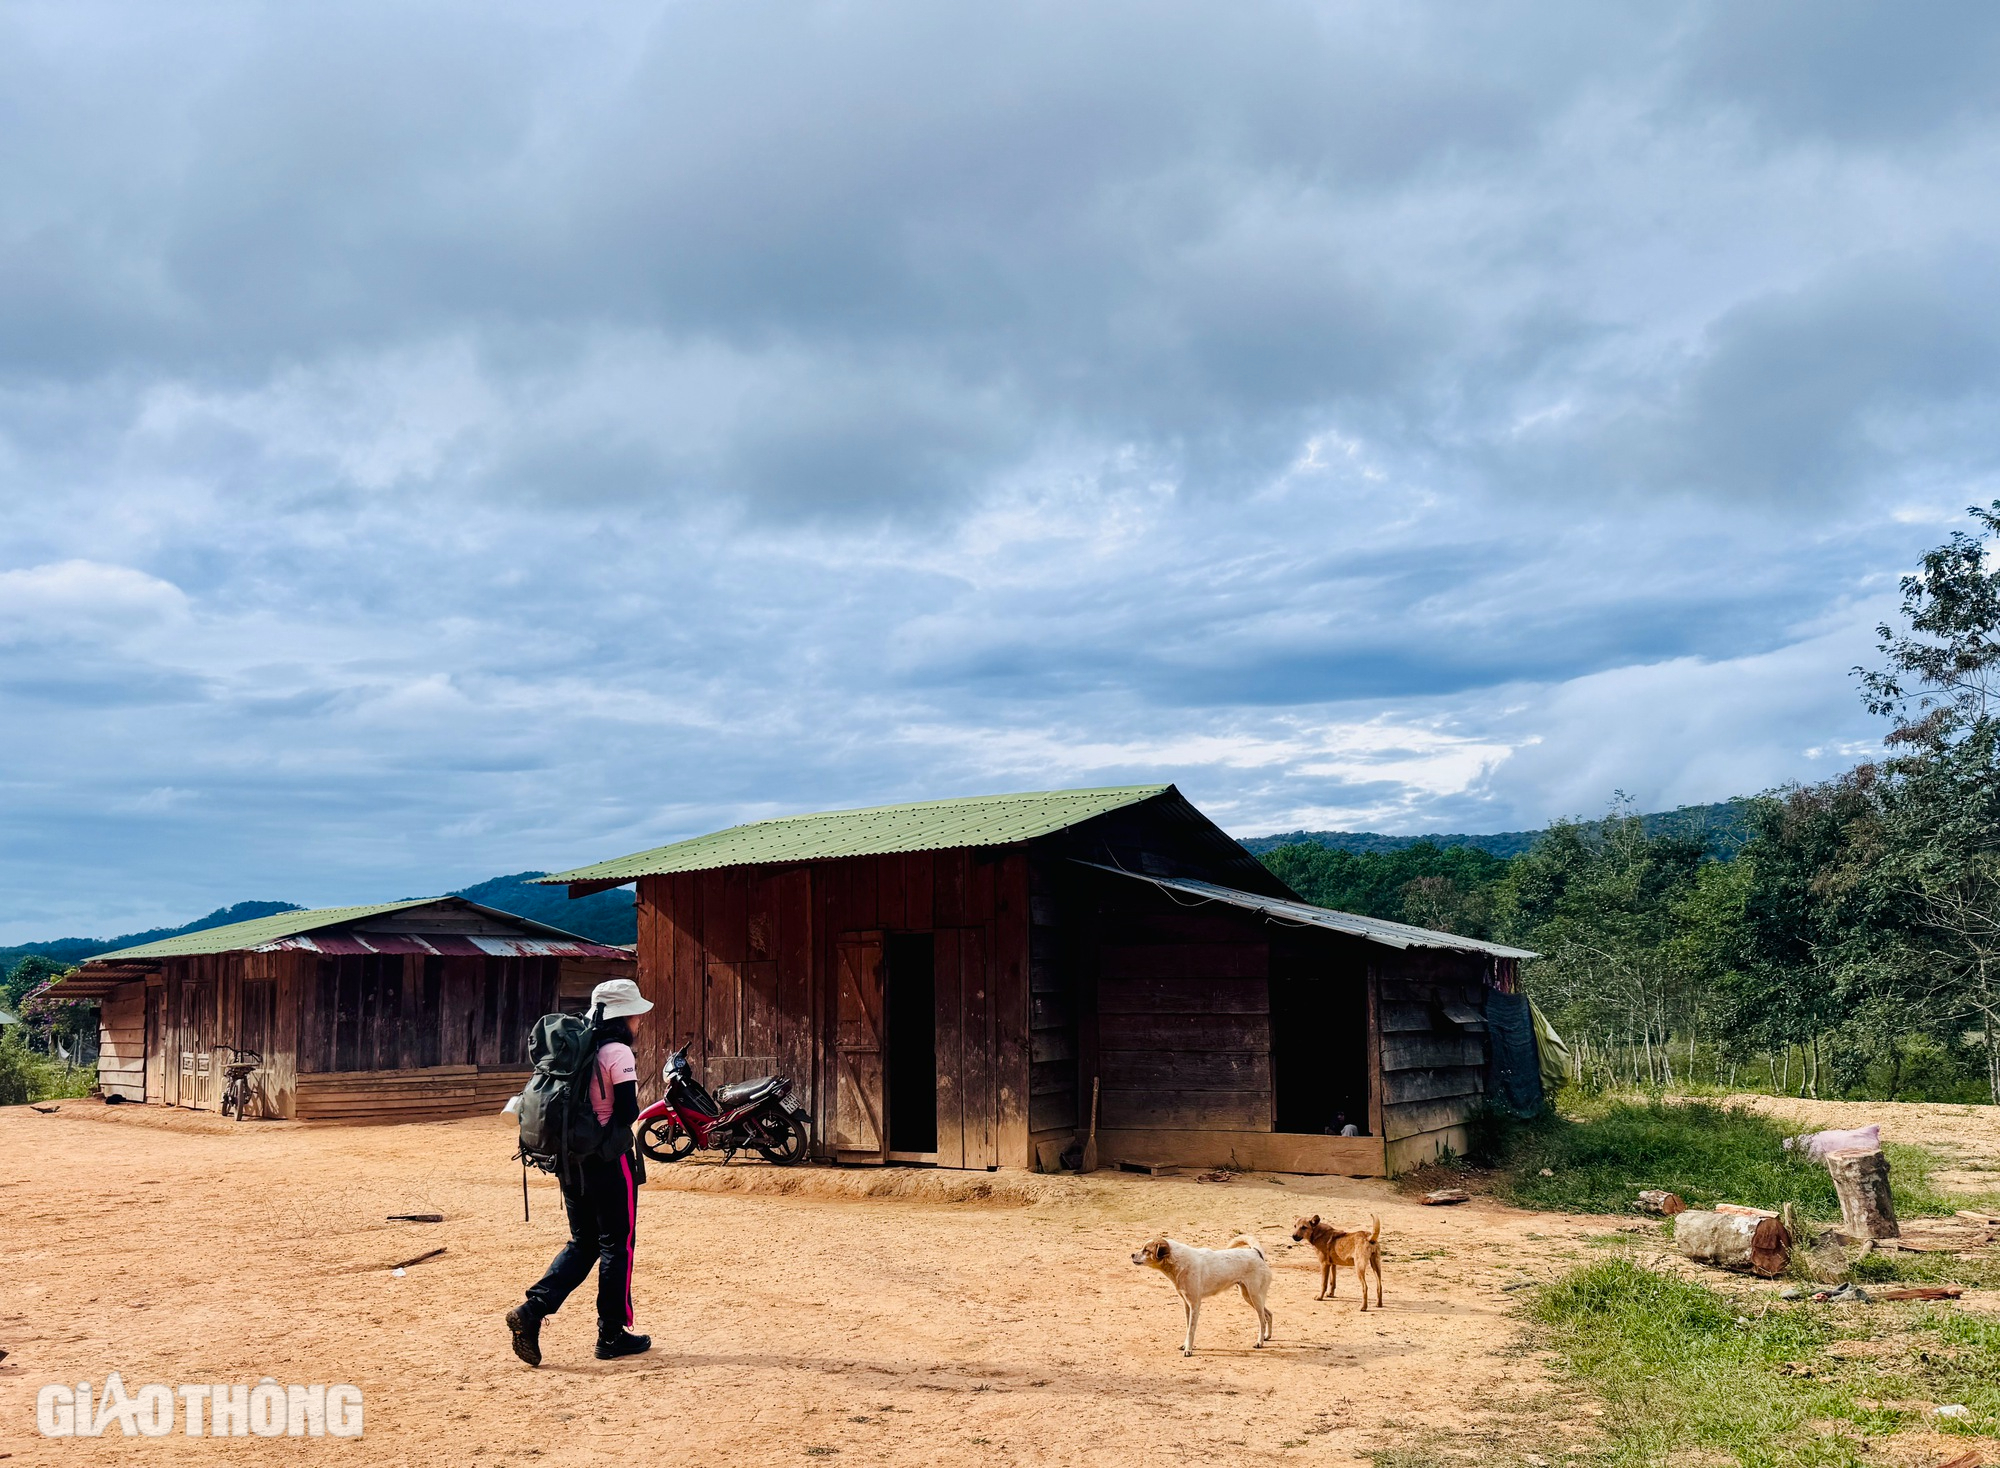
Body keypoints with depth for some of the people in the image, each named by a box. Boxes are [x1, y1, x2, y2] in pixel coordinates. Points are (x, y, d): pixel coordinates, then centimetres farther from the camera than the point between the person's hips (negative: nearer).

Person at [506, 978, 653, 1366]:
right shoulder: (618, 1053, -15)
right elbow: (627, 1112, -19)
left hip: (573, 1156, 7)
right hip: (609, 1157, -7)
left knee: (583, 1243, 17)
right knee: (616, 1245, 5)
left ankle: (532, 1310, 1)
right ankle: (612, 1335, 12)